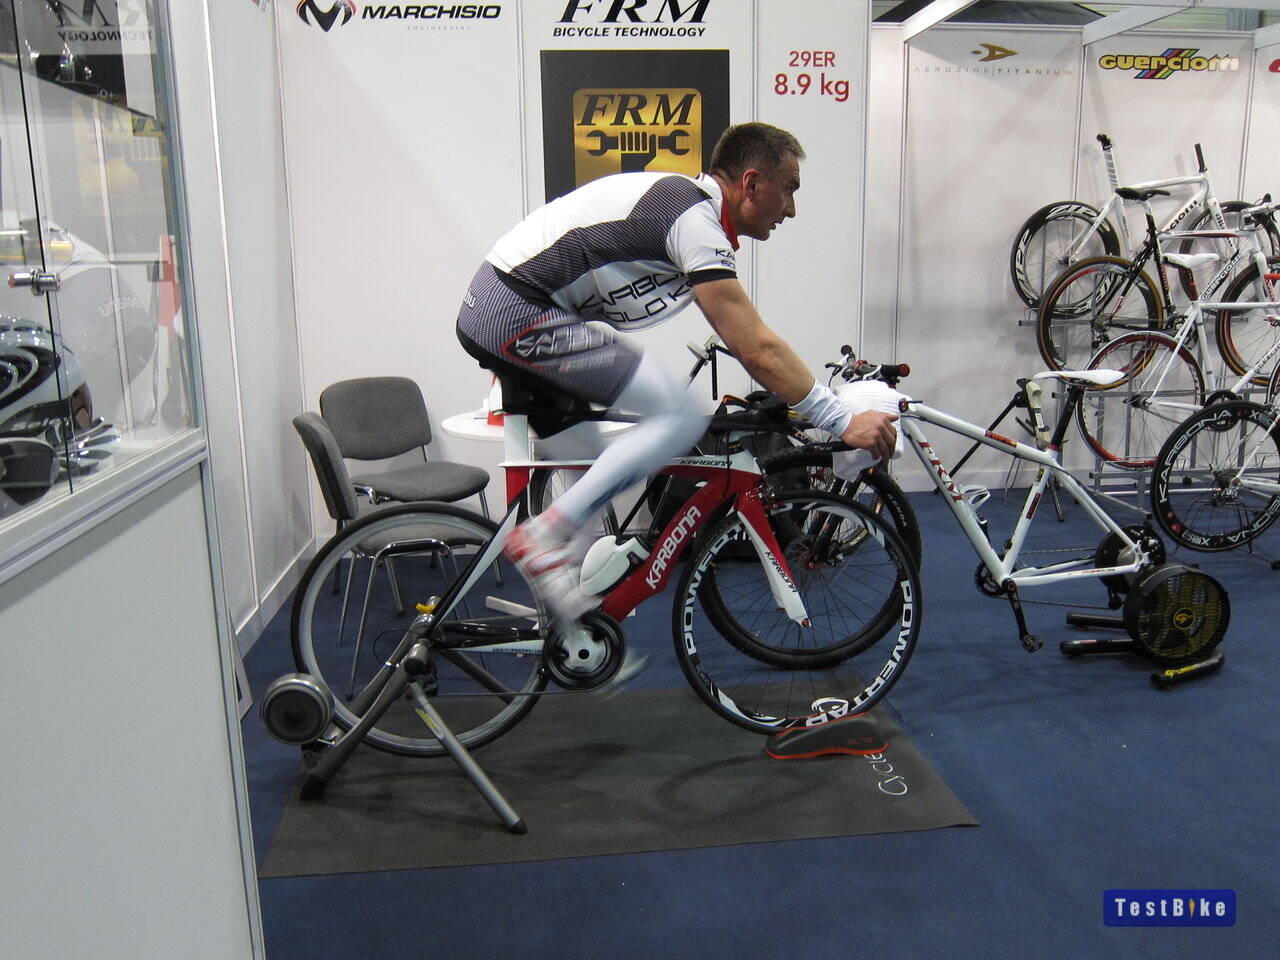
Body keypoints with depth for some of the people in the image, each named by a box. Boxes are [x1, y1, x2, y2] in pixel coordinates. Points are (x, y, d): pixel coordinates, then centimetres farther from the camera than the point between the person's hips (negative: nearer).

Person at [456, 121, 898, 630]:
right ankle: (546, 535, -12)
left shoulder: (682, 198, 16)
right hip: (519, 318, -11)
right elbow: (757, 349, -19)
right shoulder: (695, 218, -14)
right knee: (680, 416, -16)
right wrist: (845, 423, -14)